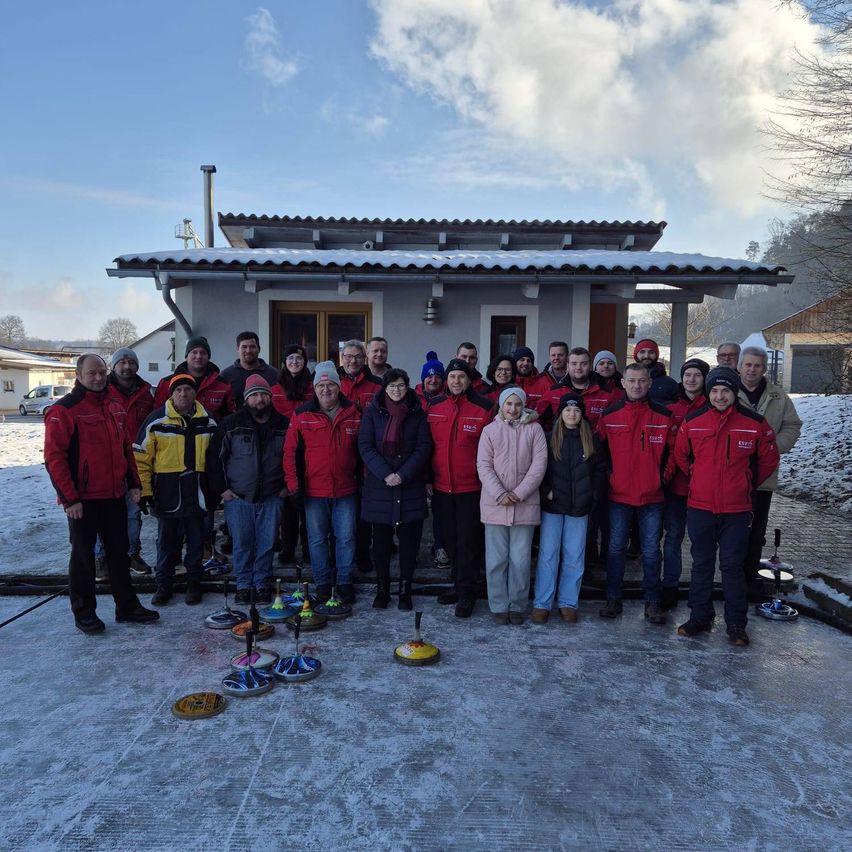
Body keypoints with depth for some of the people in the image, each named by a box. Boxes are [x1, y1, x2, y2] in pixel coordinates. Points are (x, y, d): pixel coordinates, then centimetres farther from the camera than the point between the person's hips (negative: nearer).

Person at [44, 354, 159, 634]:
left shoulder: (114, 408, 10)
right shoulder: (64, 410, -11)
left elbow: (126, 448, 17)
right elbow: (54, 457, -14)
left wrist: (133, 483, 11)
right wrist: (69, 497, -17)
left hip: (115, 496, 6)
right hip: (82, 500, -6)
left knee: (119, 551, 13)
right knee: (83, 555, 7)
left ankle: (127, 605, 24)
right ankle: (84, 611, 21)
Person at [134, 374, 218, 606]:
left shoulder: (208, 422, 6)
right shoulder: (157, 421, -5)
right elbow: (141, 457, -4)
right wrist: (144, 490, -8)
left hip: (197, 491, 2)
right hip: (167, 491, -2)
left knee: (196, 541, 10)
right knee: (166, 541, 9)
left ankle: (194, 584, 24)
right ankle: (164, 585, 23)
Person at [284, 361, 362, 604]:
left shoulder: (354, 413, 1)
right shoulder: (302, 415, -2)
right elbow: (290, 451, -1)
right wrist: (293, 484, -5)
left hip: (346, 490, 0)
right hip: (314, 491, 0)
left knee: (346, 538, 7)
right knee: (317, 539, 10)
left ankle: (345, 582, 23)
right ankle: (322, 583, 25)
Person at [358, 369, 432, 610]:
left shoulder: (417, 413, 5)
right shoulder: (373, 412, 4)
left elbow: (423, 447, -2)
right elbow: (365, 446, -3)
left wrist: (403, 474, -13)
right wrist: (385, 474, -15)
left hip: (410, 486, 0)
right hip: (379, 485, 0)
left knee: (409, 538, 4)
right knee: (381, 539, 6)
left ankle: (405, 590, 17)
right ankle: (382, 590, 18)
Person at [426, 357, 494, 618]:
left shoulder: (483, 408, -7)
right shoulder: (434, 406, 4)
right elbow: (427, 445, 9)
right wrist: (427, 479, 6)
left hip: (471, 487, -4)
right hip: (441, 487, 4)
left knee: (468, 542, 2)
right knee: (451, 540, 15)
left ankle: (466, 594, 13)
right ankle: (459, 584, 31)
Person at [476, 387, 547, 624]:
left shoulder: (534, 429, 3)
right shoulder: (490, 430, 4)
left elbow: (539, 464, -2)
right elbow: (483, 466, -1)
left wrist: (519, 493, -10)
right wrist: (500, 494, -12)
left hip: (525, 504, 0)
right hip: (495, 504, 0)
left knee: (520, 559, 4)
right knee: (497, 559, 5)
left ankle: (518, 606, 17)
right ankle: (499, 606, 16)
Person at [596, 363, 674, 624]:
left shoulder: (663, 416, 0)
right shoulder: (609, 415, 0)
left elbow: (672, 451, 6)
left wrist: (661, 476, 0)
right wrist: (608, 475, 3)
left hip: (652, 496, 0)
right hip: (619, 494, 0)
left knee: (651, 551, 7)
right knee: (616, 549, 8)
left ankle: (652, 602, 20)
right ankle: (613, 599, 20)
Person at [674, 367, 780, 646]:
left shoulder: (755, 423, -5)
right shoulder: (692, 422, -2)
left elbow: (769, 459, 9)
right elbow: (680, 455, 14)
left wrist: (747, 485, 12)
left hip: (737, 510, -1)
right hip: (699, 507, 2)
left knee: (732, 566, 6)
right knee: (702, 564, 12)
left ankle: (736, 623, 19)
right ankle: (700, 617, 24)